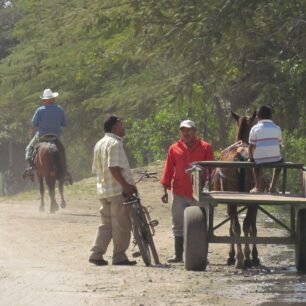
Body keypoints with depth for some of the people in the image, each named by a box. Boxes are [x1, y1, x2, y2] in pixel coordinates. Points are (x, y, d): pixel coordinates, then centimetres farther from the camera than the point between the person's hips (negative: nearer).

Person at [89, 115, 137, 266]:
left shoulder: (99, 144, 17)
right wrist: (126, 185, -22)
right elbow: (114, 167, -22)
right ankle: (119, 256, -1)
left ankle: (96, 254, 6)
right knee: (121, 225, -3)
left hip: (103, 190, 9)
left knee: (106, 224, 13)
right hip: (118, 190, -9)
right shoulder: (115, 143, -12)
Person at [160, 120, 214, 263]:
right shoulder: (174, 149, 7)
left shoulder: (205, 148, 2)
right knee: (178, 226, 4)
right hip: (179, 194, 2)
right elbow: (168, 170, 8)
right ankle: (178, 255, 9)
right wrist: (165, 190, 2)